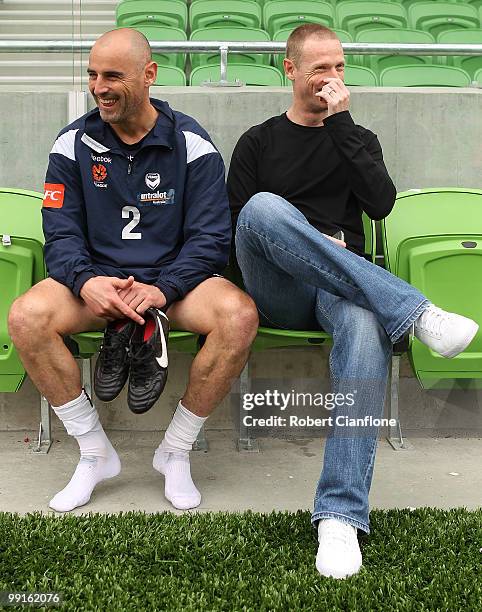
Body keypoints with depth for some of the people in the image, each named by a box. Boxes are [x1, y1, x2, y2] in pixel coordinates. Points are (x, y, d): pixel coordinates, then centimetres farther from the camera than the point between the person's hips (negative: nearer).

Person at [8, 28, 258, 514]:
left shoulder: (191, 143, -1)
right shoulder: (73, 143, 5)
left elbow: (210, 238, -6)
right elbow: (60, 234, 1)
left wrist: (162, 290, -23)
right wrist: (86, 282, -22)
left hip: (173, 278, -1)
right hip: (96, 279, 2)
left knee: (239, 315, -32)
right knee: (26, 317, -27)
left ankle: (175, 452, -10)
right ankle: (95, 454, -8)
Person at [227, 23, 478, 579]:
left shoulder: (358, 139, 22)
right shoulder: (257, 142, 19)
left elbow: (381, 204, 1)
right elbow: (236, 224, 8)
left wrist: (340, 124, -2)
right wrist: (310, 244, -5)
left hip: (341, 290, 1)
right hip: (276, 293, 0)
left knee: (366, 325, -38)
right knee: (263, 207, -34)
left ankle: (341, 516, -42)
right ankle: (417, 313, -38)